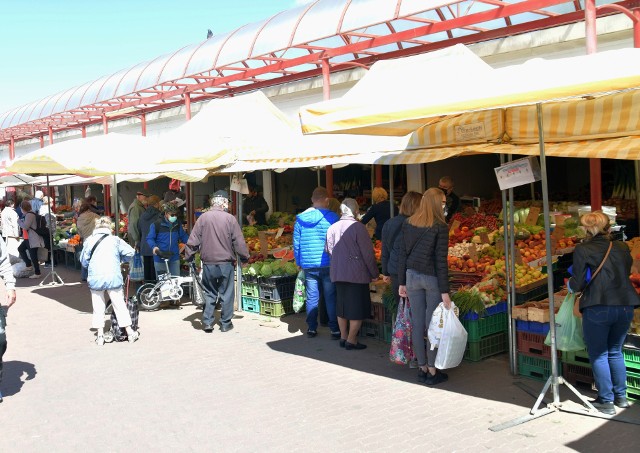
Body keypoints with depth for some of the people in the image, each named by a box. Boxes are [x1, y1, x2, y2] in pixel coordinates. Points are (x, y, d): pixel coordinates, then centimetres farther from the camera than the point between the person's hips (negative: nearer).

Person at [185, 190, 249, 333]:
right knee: (226, 294, 9)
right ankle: (226, 323, 13)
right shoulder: (230, 219, -7)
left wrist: (189, 257, 11)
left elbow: (193, 241, -1)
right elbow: (239, 242, -6)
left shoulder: (203, 217, -2)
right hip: (226, 263, -2)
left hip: (208, 263, 2)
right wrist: (245, 257, 8)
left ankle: (207, 322, 9)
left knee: (209, 293, 14)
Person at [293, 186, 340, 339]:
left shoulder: (300, 219, 4)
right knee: (331, 297, 3)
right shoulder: (332, 217, -6)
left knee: (311, 297, 10)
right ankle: (335, 330, 5)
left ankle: (311, 328, 15)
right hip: (328, 264, -3)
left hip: (308, 265, 3)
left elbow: (296, 243, 8)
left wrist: (299, 263, 16)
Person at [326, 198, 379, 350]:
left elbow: (329, 250, 12)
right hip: (357, 274, -6)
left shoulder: (332, 228, 3)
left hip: (338, 274, 6)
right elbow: (367, 253, -12)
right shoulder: (358, 227, -14)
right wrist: (374, 273, -2)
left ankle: (343, 337, 23)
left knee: (342, 307, 15)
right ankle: (351, 340, 4)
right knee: (357, 309, 3)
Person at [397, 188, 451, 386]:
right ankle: (432, 371, 11)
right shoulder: (440, 227, -11)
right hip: (432, 278, -5)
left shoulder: (408, 224, 4)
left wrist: (401, 282, 12)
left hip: (412, 276, 5)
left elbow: (402, 255, 5)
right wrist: (445, 291, -10)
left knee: (417, 323, 9)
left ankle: (422, 368, 19)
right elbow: (441, 260, -12)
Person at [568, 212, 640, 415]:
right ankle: (621, 396, 27)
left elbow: (578, 283, -8)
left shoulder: (582, 250, -7)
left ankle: (606, 401, 11)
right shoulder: (621, 248, 7)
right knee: (616, 352, 21)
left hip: (597, 308, -5)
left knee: (598, 355, 8)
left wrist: (570, 285, 14)